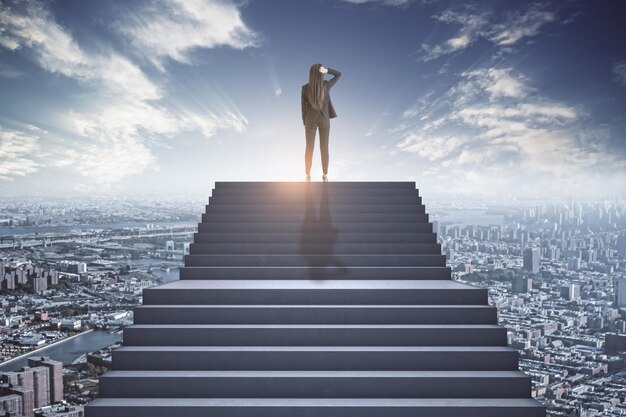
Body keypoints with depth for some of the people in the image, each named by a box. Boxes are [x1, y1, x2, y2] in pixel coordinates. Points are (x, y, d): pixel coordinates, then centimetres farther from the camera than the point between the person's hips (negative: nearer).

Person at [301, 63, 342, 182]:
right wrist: (326, 70, -18)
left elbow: (303, 107, -7)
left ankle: (308, 176, 17)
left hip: (310, 120, 0)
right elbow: (339, 74, 1)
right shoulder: (327, 85, -16)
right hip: (324, 120, 0)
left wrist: (304, 123, 6)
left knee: (309, 148, 10)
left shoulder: (305, 88, -16)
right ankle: (325, 175, 19)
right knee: (324, 148, 12)